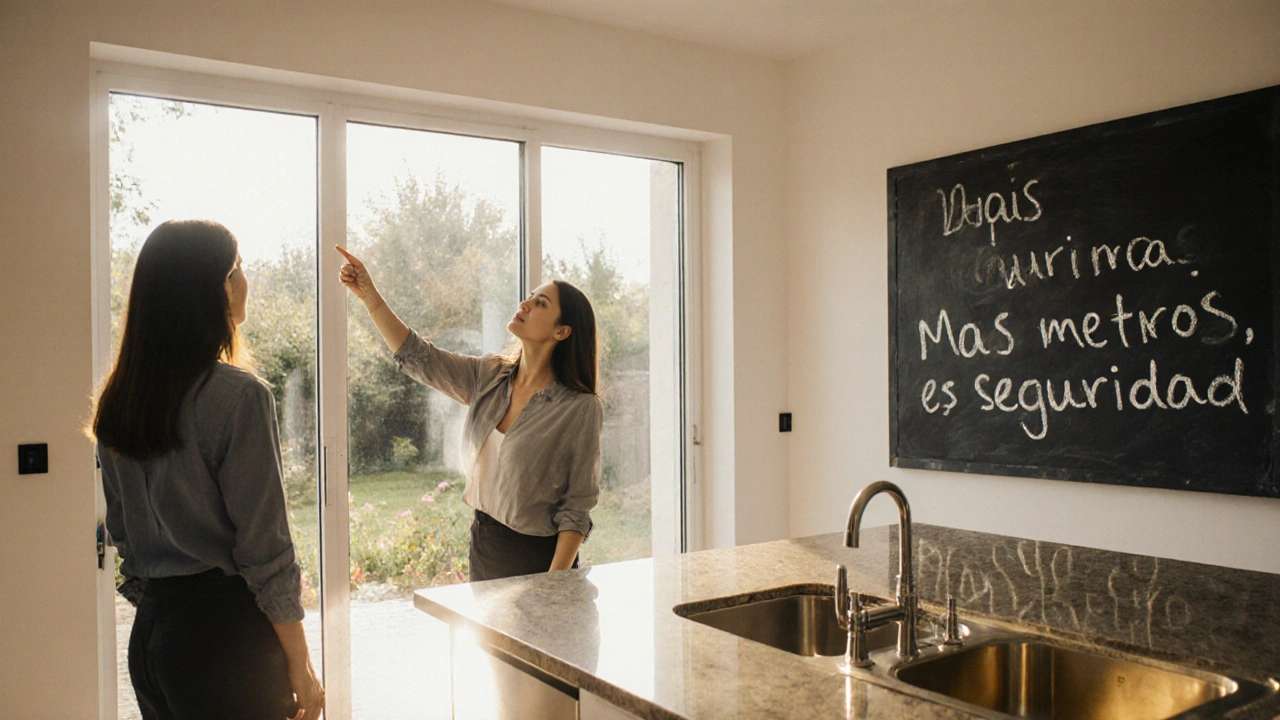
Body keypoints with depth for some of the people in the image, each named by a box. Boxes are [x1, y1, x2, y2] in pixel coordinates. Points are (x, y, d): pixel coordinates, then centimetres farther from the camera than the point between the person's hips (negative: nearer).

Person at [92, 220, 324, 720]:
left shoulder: (117, 402, 5)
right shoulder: (239, 396, -17)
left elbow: (122, 531, 12)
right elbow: (264, 546, -16)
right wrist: (300, 664, -8)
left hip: (150, 630, 7)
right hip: (225, 628, -7)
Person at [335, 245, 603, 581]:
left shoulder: (581, 409, -17)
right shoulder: (488, 378, 1)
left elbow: (576, 509, -16)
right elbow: (416, 357, 2)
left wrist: (554, 585, -21)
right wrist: (368, 294, -5)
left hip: (536, 558, -6)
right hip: (482, 546, 6)